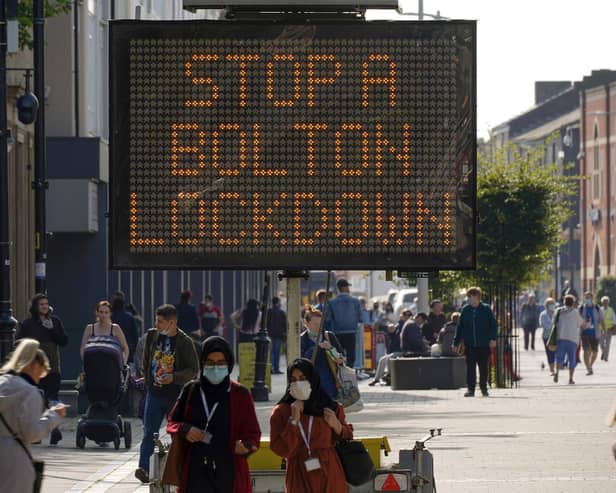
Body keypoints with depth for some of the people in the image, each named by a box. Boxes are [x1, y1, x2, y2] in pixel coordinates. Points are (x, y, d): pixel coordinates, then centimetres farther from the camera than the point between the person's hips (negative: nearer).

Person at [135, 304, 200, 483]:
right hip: (154, 394, 2)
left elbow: (194, 370, -8)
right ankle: (143, 467, -18)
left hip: (176, 396, -2)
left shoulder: (185, 342, -10)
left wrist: (174, 377, -21)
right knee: (149, 433, -9)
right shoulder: (152, 335, 3)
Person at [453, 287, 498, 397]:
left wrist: (493, 339, -11)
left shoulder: (486, 310, -1)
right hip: (470, 345, 2)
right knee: (470, 368, -3)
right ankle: (470, 389, 0)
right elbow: (460, 328, 9)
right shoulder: (465, 310, 5)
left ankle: (484, 388, 20)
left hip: (484, 345, -1)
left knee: (483, 367, 7)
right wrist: (456, 343, 7)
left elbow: (493, 325, 1)